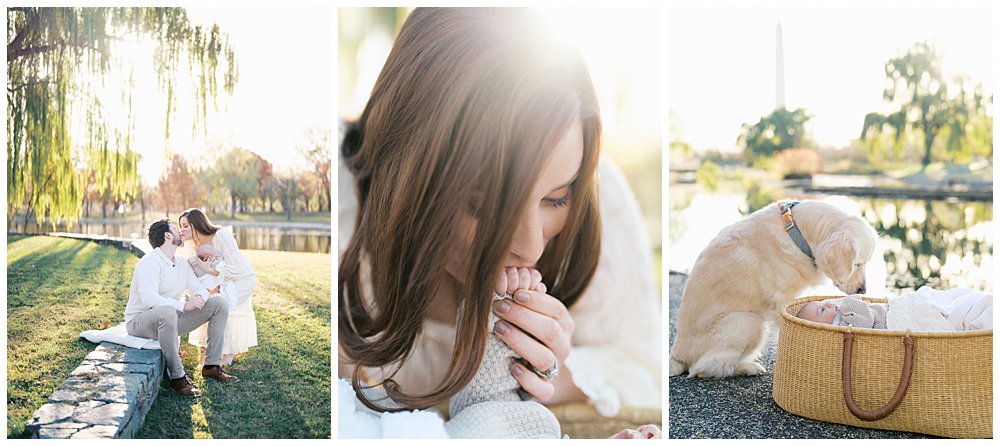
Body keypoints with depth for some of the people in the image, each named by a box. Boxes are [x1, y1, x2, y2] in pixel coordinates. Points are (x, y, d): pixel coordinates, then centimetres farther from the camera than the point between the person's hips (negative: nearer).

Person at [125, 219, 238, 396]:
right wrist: (183, 305, -38)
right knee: (167, 312, -44)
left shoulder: (182, 264, 12)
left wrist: (199, 298, -16)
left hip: (169, 319, 8)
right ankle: (177, 376, -32)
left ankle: (211, 366, -5)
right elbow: (148, 298, -31)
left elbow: (200, 288, 9)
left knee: (219, 303, -4)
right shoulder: (150, 262, -17)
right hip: (140, 321, -8)